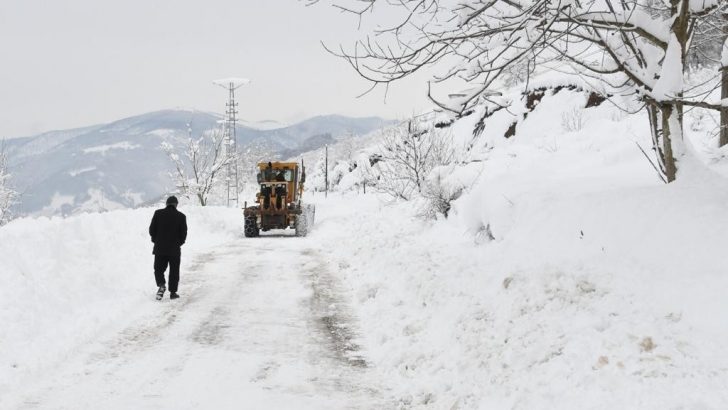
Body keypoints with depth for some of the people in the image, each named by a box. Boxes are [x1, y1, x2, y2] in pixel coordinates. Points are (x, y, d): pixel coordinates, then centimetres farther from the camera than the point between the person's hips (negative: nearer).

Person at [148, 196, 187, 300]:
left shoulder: (158, 213, -2)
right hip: (174, 249, -1)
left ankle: (161, 285, -15)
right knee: (174, 271, 10)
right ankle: (173, 292, 9)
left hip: (160, 248, 1)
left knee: (159, 269, 11)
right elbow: (184, 233, -3)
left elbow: (151, 230, -2)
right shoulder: (181, 216, -4)